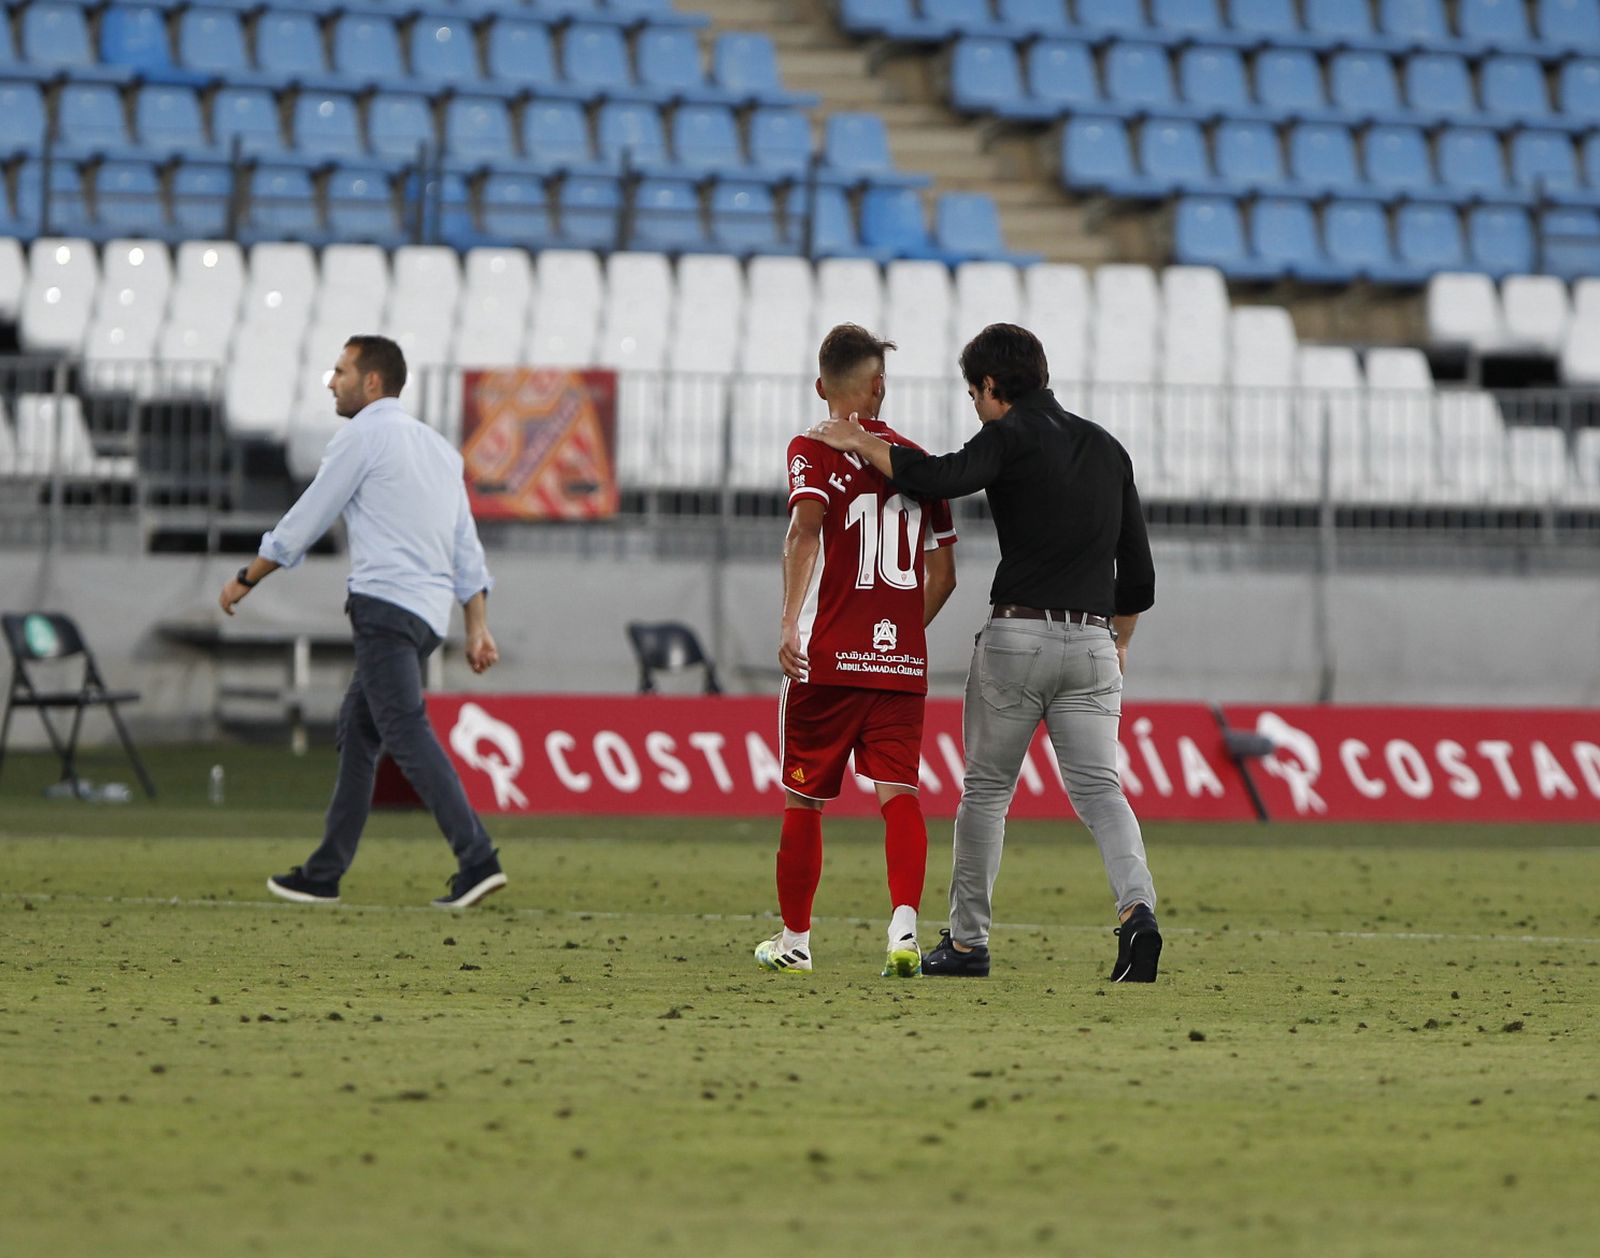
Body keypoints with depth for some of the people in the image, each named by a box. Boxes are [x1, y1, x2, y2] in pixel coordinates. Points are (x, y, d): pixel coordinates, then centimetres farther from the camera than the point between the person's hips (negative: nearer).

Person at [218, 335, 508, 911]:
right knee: (357, 728, 15)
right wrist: (478, 628, 14)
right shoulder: (438, 447, 22)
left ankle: (477, 859, -29)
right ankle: (324, 874, 18)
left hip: (386, 603, -9)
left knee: (406, 732, -16)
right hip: (430, 612, 9)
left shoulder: (362, 437, -3)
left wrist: (246, 579, 12)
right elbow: (466, 547, 17)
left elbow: (302, 524, 0)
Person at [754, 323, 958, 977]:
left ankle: (794, 939, 20)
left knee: (803, 800, 10)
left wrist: (791, 622, -28)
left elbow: (806, 525, -20)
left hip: (827, 657, -3)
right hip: (903, 665, 3)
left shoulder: (813, 450, 0)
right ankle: (904, 924, -25)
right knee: (898, 793, -4)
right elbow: (942, 574, 16)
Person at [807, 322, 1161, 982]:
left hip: (1017, 635, -4)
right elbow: (1138, 569, 19)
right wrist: (1118, 642, 31)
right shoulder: (1108, 449, 16)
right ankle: (1136, 907, -27)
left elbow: (943, 478, -24)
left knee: (986, 790, 8)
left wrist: (859, 441, -11)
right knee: (1098, 786, -2)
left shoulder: (1012, 436, -3)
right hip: (1092, 642, 4)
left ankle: (968, 943, 13)